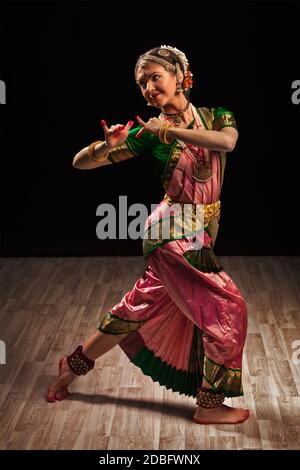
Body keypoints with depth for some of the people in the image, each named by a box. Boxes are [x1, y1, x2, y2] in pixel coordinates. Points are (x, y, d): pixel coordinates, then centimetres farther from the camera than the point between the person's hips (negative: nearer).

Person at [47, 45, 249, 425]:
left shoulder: (215, 117, 3)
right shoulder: (148, 132, -7)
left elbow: (227, 141, -23)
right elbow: (80, 162, -8)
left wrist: (169, 129, -24)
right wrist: (107, 146, -29)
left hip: (202, 234, 5)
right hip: (175, 235, -5)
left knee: (140, 308, 16)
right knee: (226, 309, -7)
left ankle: (74, 366, 35)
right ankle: (209, 405, 9)